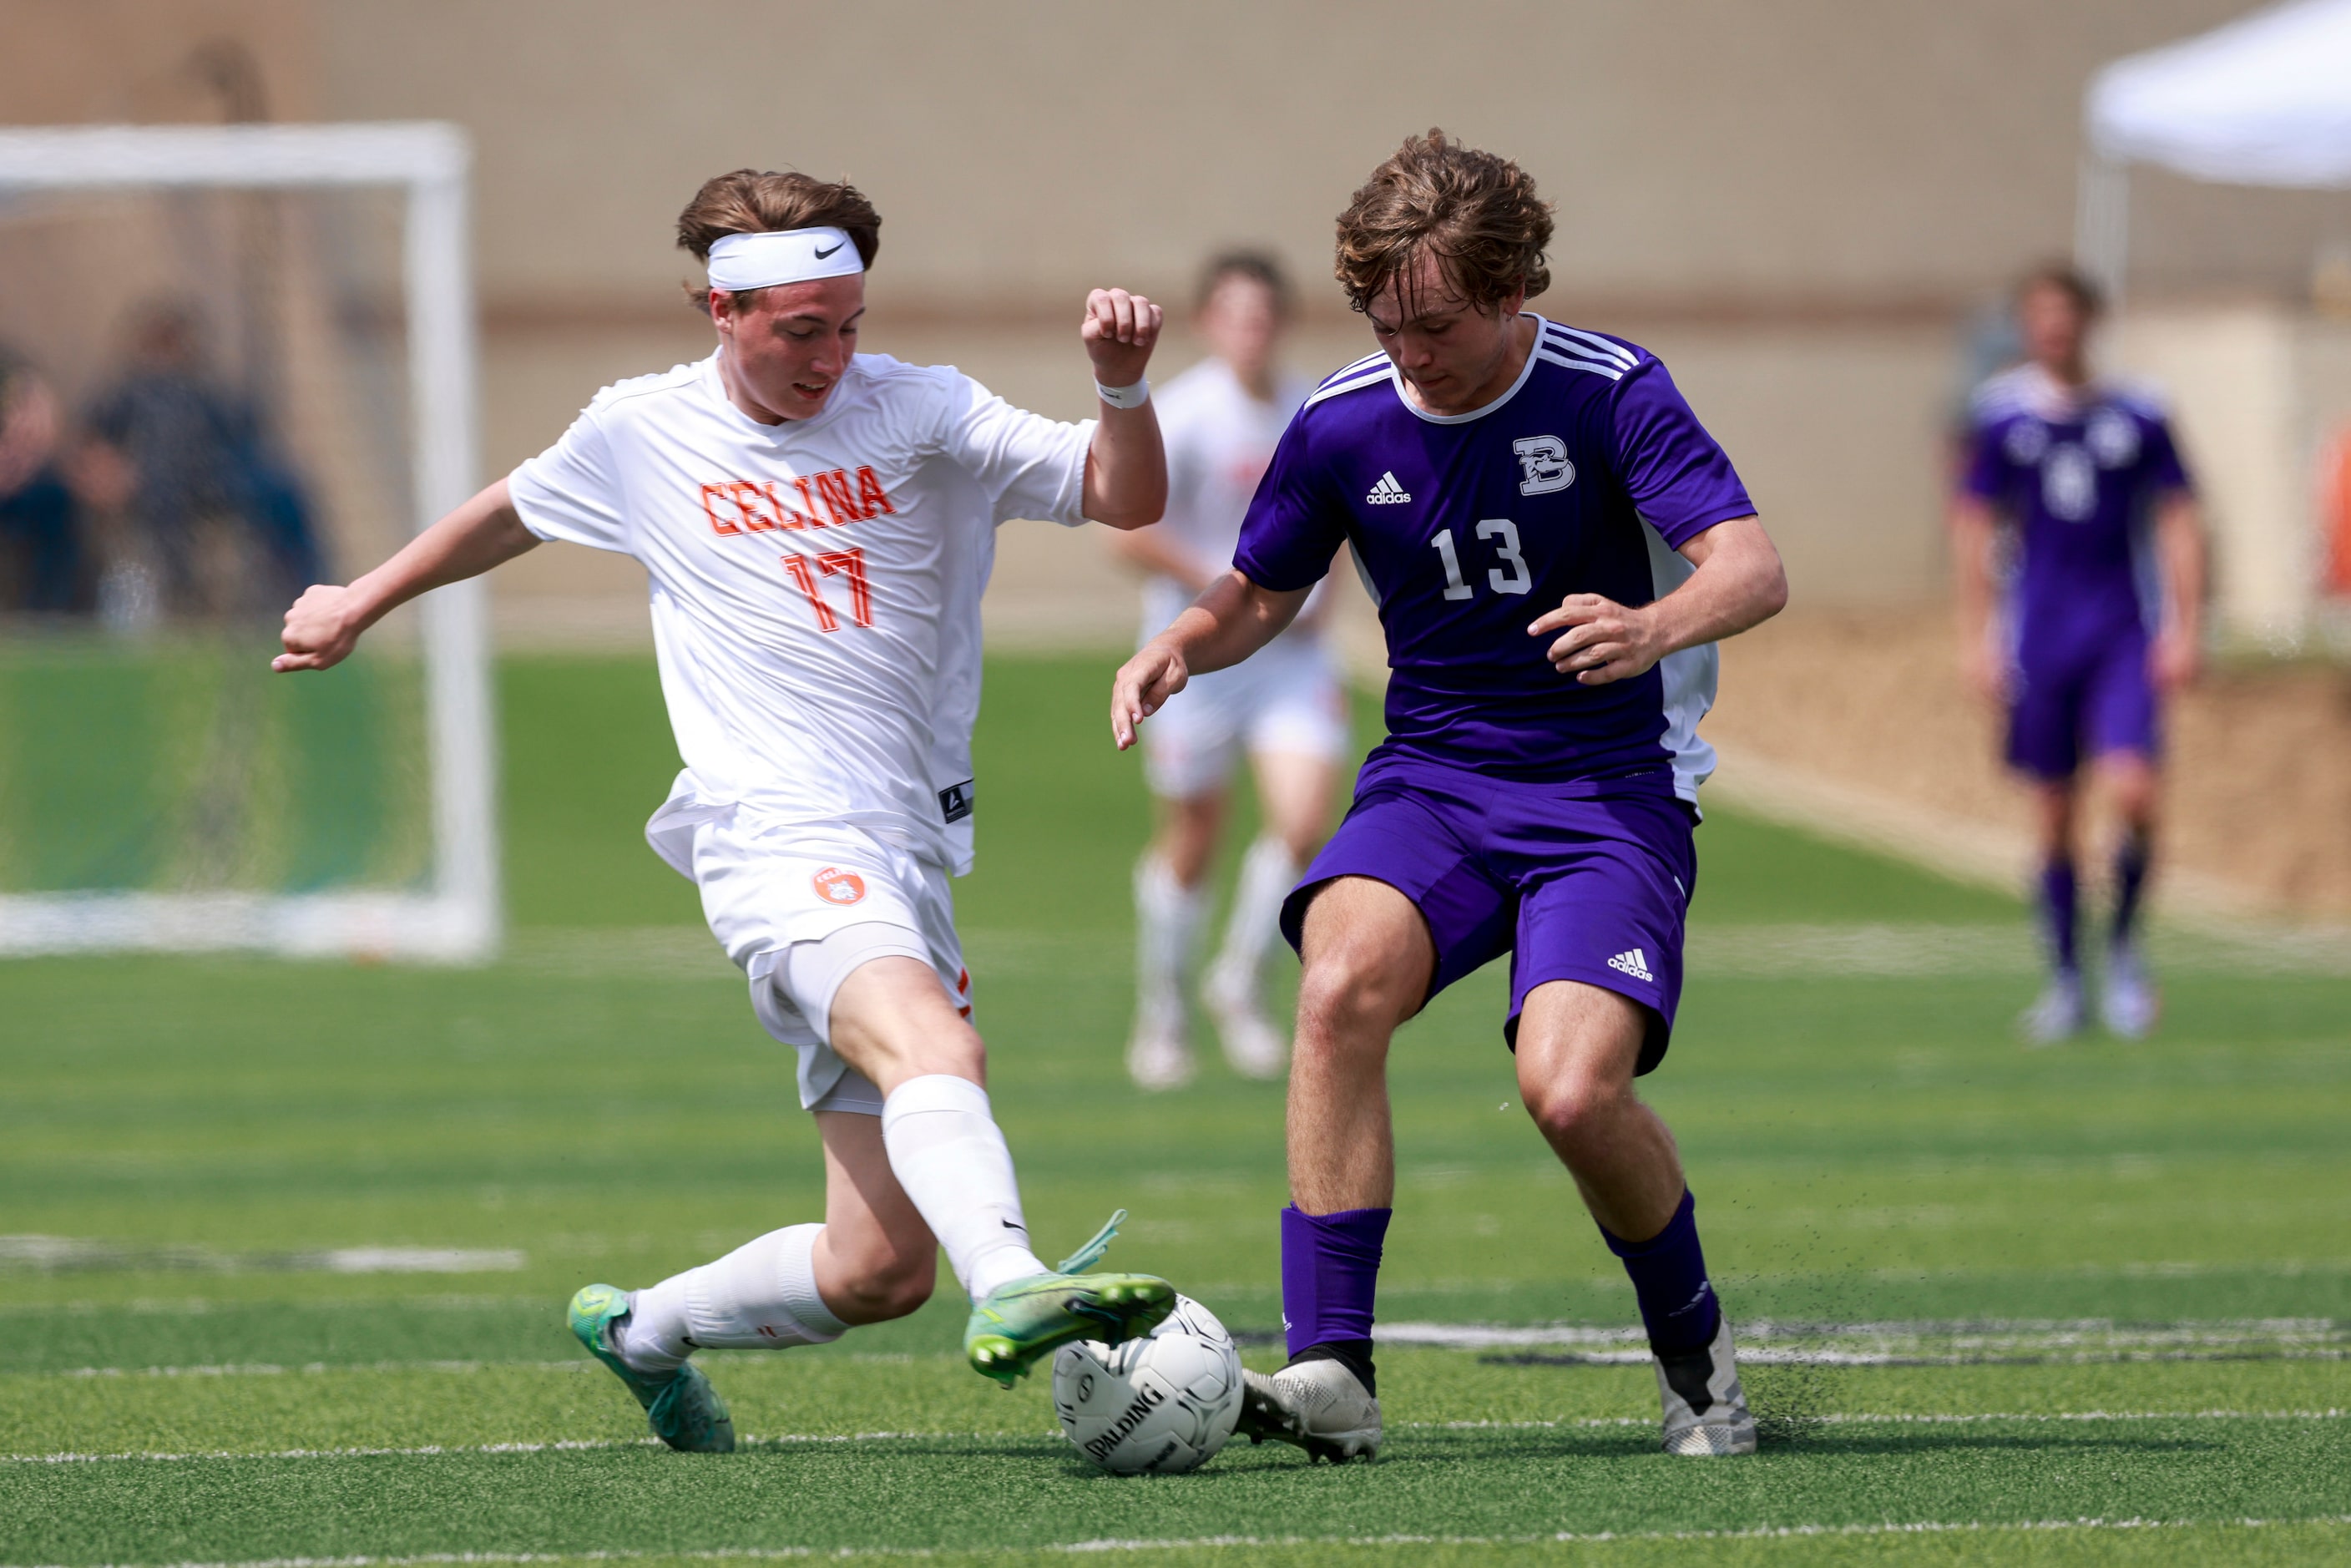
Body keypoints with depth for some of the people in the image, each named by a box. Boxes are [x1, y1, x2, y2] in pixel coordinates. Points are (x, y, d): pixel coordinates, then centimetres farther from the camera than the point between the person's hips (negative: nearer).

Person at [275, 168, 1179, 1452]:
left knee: (879, 1271, 3)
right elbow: (509, 514, 29)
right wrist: (358, 605, 40)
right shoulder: (642, 434, 8)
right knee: (936, 1050, -36)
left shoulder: (919, 412, 8)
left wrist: (1121, 386, -19)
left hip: (909, 858, 4)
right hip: (779, 842, -4)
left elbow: (1126, 499, 0)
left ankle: (639, 1331, 29)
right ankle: (1011, 1286, -60)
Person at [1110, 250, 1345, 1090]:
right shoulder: (1183, 413, -13)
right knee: (1191, 842, 4)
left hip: (1291, 652, 4)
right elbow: (1130, 530, -20)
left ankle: (1238, 985, 11)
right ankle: (1161, 1012, 24)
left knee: (1302, 825, -11)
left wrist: (1316, 596, 5)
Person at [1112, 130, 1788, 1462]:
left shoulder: (1608, 392, -11)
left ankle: (1695, 1350, 7)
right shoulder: (1344, 424, 0)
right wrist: (1182, 649, -7)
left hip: (1613, 789, -3)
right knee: (1343, 980, -30)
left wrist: (1654, 627, -43)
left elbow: (1753, 568, -21)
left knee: (1573, 1089, -24)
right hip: (1433, 777, 3)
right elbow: (1264, 591, 16)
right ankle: (1332, 1370, -27)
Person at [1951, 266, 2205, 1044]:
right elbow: (1974, 528, 8)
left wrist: (2185, 630, -1)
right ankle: (2066, 983, 16)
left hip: (2125, 633, -1)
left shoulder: (2136, 416, 2)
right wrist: (1976, 639, 4)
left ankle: (2124, 949, 6)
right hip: (2038, 637, 1)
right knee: (2053, 818, 3)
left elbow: (2179, 522, 6)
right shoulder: (2004, 417, 3)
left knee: (2132, 792, -17)